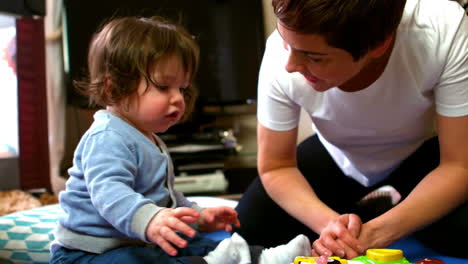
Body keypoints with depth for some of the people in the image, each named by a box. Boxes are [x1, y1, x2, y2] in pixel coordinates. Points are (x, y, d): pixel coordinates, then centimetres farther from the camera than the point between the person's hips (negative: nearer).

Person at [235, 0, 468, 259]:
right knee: (251, 225, -14)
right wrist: (329, 222, -36)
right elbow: (275, 167, -17)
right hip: (338, 156, 2)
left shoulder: (445, 31, -37)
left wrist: (374, 233, -41)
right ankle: (367, 210, 10)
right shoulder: (281, 55, -31)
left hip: (422, 151, -1)